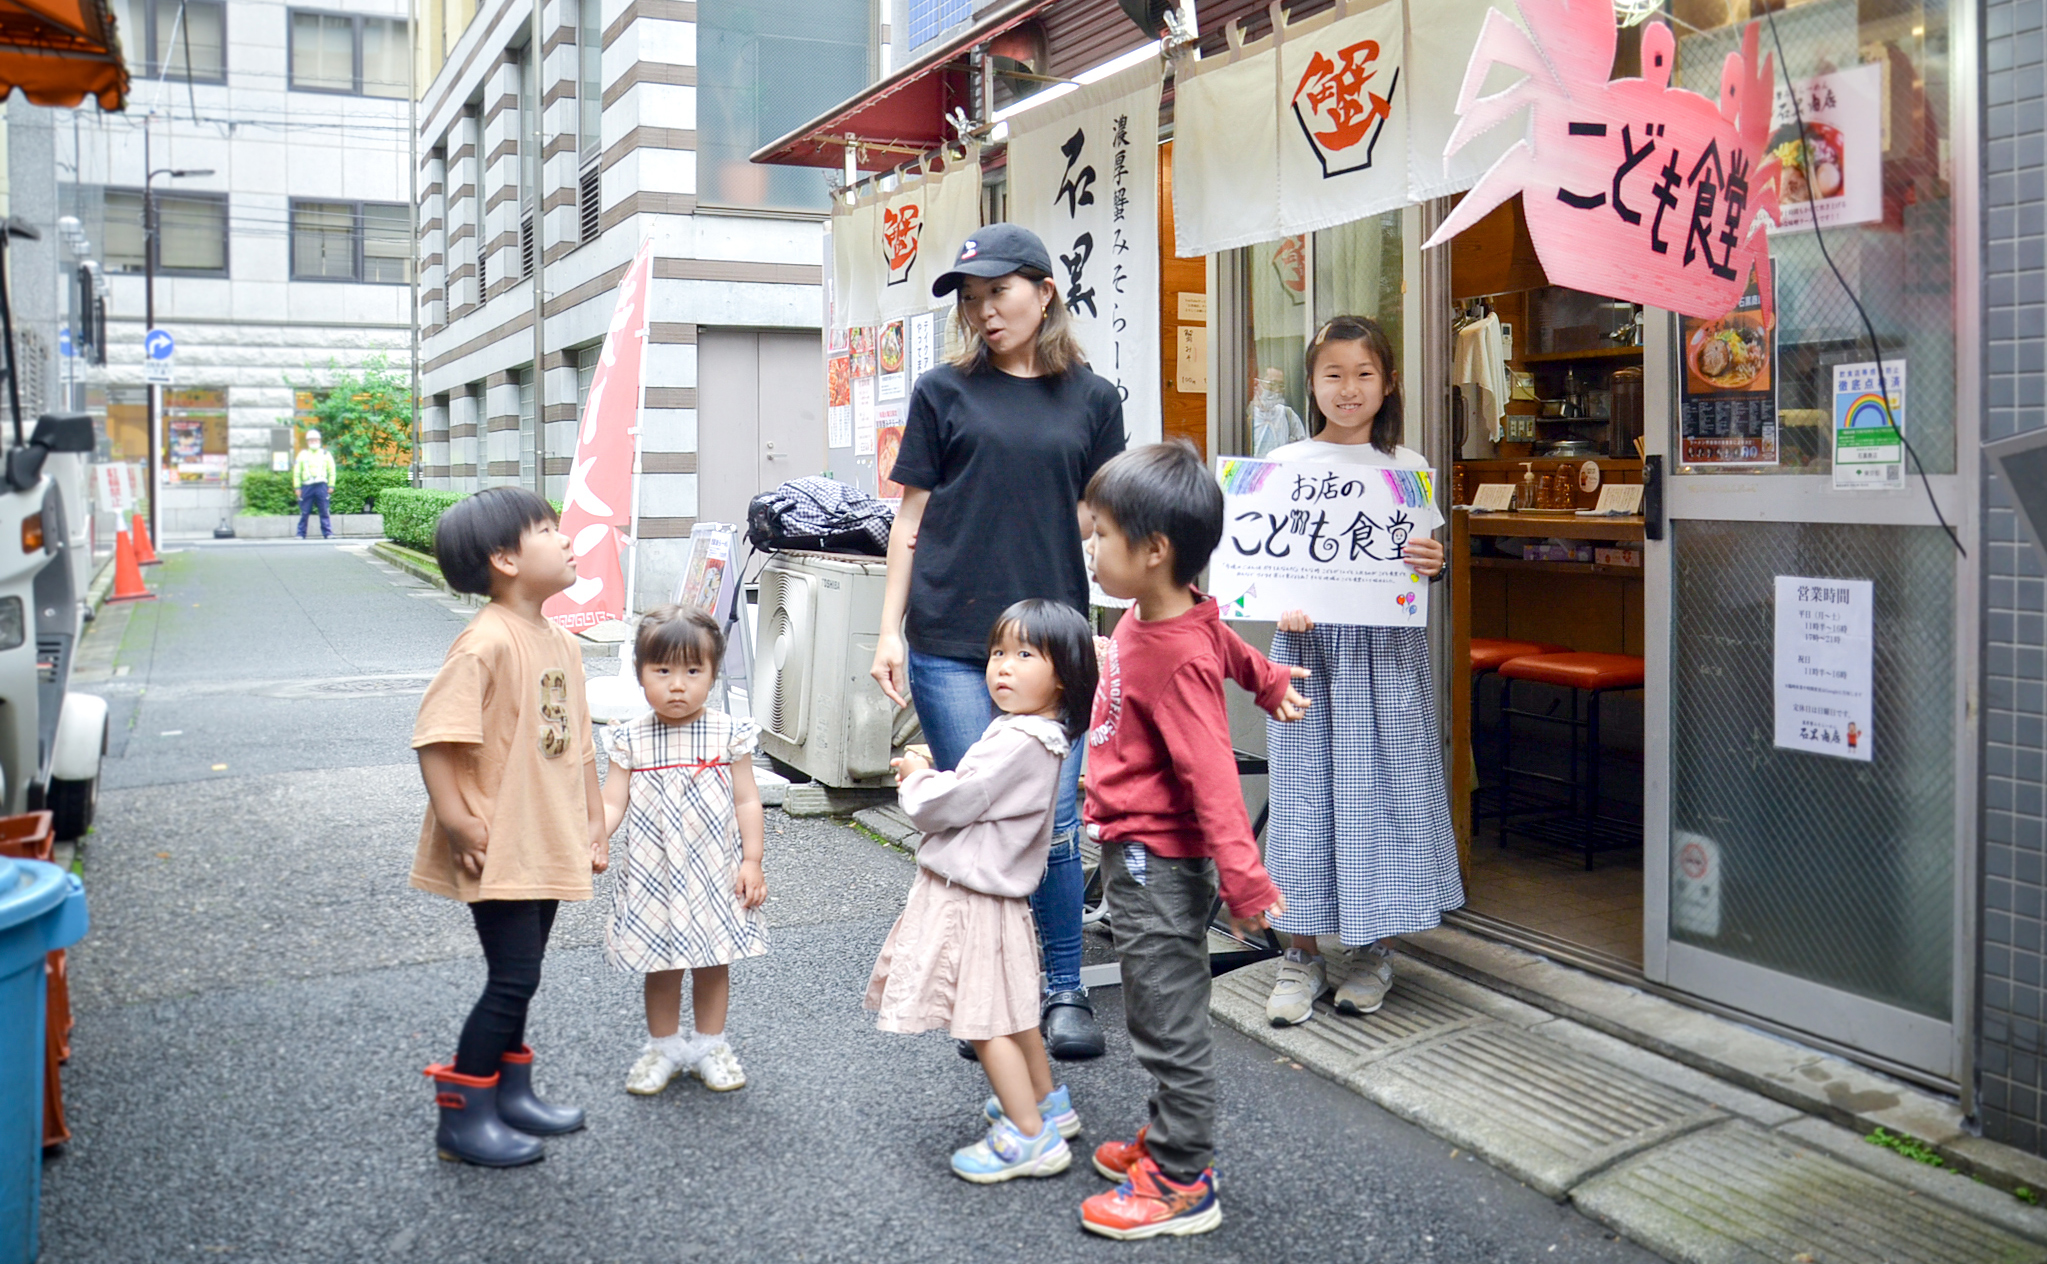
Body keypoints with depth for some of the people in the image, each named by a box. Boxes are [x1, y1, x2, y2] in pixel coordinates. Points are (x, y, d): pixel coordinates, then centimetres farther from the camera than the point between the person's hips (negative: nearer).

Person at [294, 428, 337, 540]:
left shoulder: (326, 454, 11)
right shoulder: (302, 454, 11)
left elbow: (331, 471, 10)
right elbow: (296, 472, 10)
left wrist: (331, 486, 1)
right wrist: (297, 487, 3)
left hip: (322, 486, 0)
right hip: (307, 487, 0)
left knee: (324, 512, -3)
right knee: (304, 513, 1)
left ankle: (328, 533, -1)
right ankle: (301, 534, 6)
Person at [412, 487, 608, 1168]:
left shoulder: (561, 642, 9)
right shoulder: (487, 642, -20)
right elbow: (435, 735, -23)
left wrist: (593, 822, 17)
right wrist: (456, 820, -21)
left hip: (546, 847, 8)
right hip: (498, 849, -8)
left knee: (518, 976, 19)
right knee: (513, 979, -3)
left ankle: (512, 1093, 33)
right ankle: (462, 1117, 11)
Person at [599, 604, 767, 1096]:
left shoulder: (729, 734, -6)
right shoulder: (631, 740, -5)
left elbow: (747, 801, -2)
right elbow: (612, 803, -5)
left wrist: (752, 861, -5)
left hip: (715, 873, 0)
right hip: (653, 875, 0)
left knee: (713, 963, 12)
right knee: (661, 967, 12)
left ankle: (709, 1045, 31)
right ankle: (663, 1047, 31)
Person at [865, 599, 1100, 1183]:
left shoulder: (1020, 742, -25)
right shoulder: (1037, 733, 8)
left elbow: (949, 804, -22)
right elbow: (970, 799, 14)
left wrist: (915, 776, -3)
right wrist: (928, 777, -1)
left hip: (972, 900, -10)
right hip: (993, 891, 10)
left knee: (986, 1020, -2)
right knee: (1011, 1013, 23)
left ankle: (1031, 1137, 5)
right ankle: (1047, 1103, 37)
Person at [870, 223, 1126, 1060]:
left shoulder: (1091, 398, 10)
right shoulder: (945, 391, 7)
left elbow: (1099, 519, 15)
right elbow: (914, 518, 7)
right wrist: (891, 629, 2)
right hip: (951, 643, -1)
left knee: (1054, 824, 1)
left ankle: (1064, 991, 20)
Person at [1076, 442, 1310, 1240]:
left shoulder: (1176, 660, -25)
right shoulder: (1152, 615, 2)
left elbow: (1211, 776, -29)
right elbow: (1227, 644, 23)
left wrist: (1243, 879, -33)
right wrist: (1270, 683, 36)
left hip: (1158, 864, -10)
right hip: (1135, 852, 10)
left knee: (1168, 1021, 2)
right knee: (1162, 1014, 21)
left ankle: (1182, 1184, 14)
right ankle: (1174, 1139, 37)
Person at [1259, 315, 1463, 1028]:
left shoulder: (1408, 468, 7)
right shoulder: (1285, 463, 6)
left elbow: (1421, 565, 8)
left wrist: (1432, 565, -15)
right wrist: (1284, 609, -14)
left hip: (1386, 647, 0)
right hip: (1307, 644, 0)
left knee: (1381, 787, 3)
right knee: (1303, 789, 1)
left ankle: (1372, 950, 18)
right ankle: (1302, 954, 12)